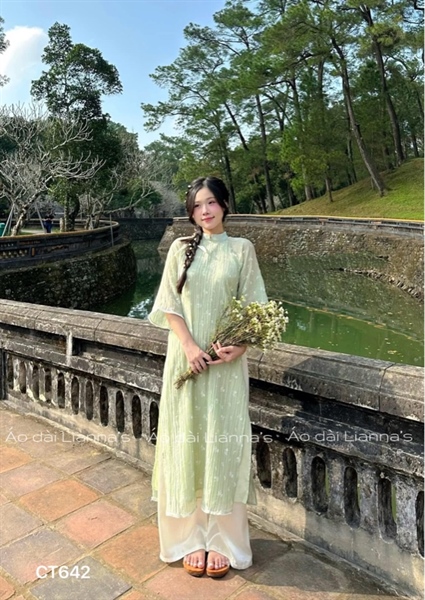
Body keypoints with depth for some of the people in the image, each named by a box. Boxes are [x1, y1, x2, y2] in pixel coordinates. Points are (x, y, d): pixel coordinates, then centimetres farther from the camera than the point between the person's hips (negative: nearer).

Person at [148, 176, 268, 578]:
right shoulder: (180, 248, 6)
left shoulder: (241, 249, 4)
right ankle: (190, 537, 20)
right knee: (186, 443, 5)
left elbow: (254, 307, 1)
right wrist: (189, 345, -14)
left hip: (226, 362, -1)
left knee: (222, 444, 2)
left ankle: (222, 540, 17)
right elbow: (169, 304, 0)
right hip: (185, 357, 1)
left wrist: (239, 347, -15)